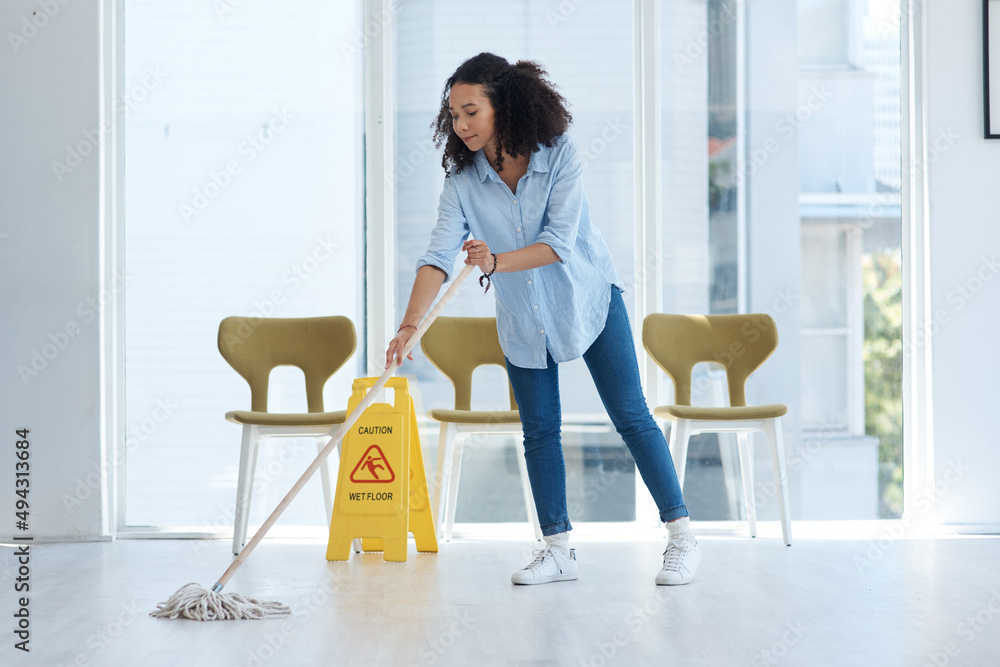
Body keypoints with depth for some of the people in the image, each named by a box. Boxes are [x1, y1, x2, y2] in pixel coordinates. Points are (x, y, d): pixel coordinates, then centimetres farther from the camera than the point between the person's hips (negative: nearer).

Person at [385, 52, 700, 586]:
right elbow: (439, 254, -21)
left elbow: (559, 242, -27)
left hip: (586, 298, -3)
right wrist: (410, 325, -34)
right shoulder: (462, 180, -12)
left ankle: (681, 536, 5)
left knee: (630, 416, -3)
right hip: (522, 318, 3)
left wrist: (495, 263, -42)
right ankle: (558, 549, 15)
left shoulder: (560, 154, -21)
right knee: (539, 431, 5)